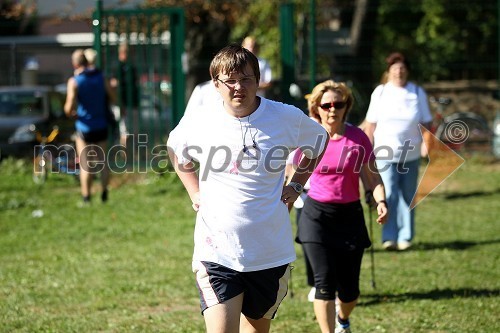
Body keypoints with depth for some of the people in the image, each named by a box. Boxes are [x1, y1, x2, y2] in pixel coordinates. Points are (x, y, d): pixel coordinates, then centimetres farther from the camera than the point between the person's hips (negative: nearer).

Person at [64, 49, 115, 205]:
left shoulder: (74, 81, -13)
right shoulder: (100, 77, -1)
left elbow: (70, 107, -19)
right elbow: (114, 97, 2)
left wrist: (70, 113, 2)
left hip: (84, 127, -3)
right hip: (101, 126, 3)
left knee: (85, 165, 4)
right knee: (103, 162, 14)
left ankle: (86, 197, 7)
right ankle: (104, 192, 14)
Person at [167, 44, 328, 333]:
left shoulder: (287, 118, -3)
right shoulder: (197, 123, -3)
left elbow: (319, 142, 19)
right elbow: (175, 149, 21)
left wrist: (296, 185, 10)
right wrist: (194, 192, 10)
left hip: (271, 254, 2)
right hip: (216, 253, -1)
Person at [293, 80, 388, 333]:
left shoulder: (358, 138, -3)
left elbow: (372, 176, 2)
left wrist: (381, 201, -16)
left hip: (349, 215, 1)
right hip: (316, 215, -1)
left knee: (349, 290, 6)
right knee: (325, 282, -14)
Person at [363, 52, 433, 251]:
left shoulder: (418, 93, 6)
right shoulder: (380, 92, 3)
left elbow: (426, 123, 6)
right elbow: (370, 125, 3)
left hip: (411, 154, 2)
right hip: (385, 153, -2)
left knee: (407, 196, 7)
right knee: (389, 195, -12)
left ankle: (405, 237, 15)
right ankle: (389, 238, -11)